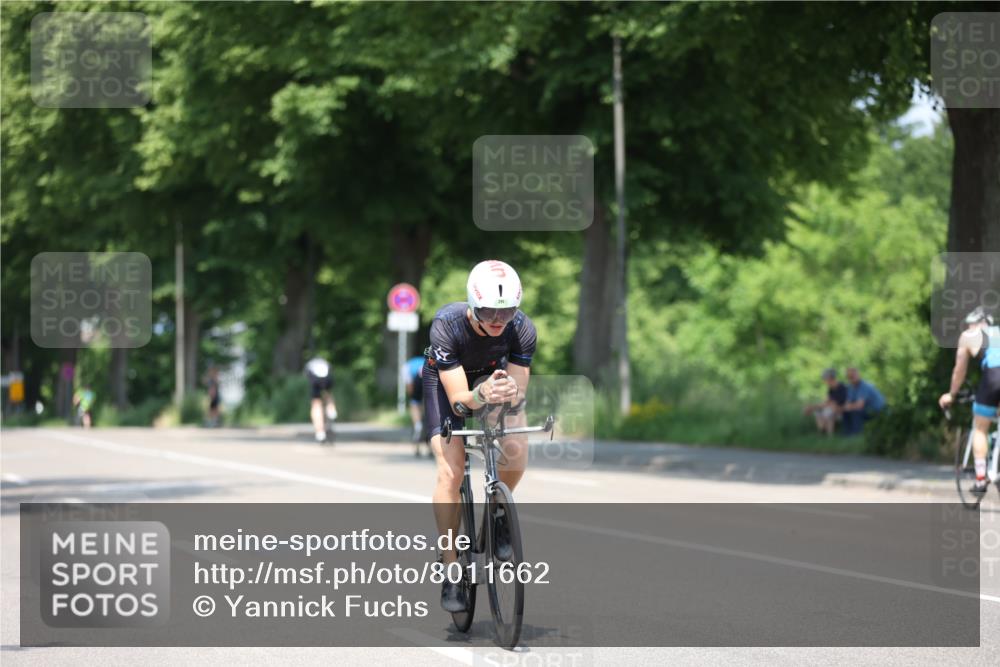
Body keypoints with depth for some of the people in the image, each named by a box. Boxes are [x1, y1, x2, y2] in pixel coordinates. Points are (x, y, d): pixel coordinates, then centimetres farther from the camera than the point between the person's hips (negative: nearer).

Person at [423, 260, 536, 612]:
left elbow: (518, 393, -27)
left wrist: (510, 392, -51)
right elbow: (457, 398, -38)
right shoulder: (447, 325, -37)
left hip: (494, 374, 2)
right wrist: (481, 395, -60)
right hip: (446, 379, -2)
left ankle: (498, 513, 6)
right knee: (451, 470, -18)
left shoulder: (522, 329, -31)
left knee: (517, 449, -26)